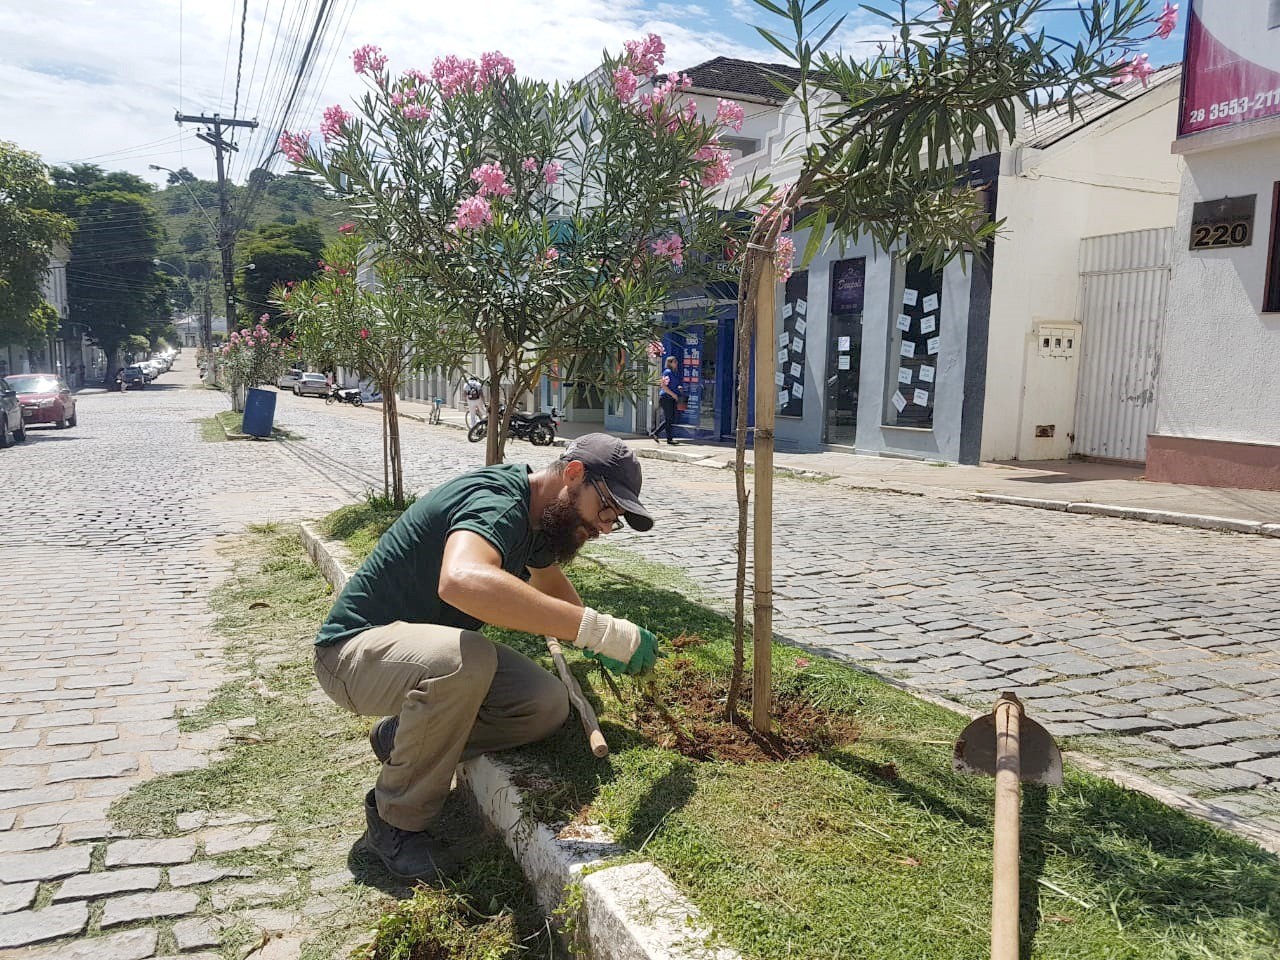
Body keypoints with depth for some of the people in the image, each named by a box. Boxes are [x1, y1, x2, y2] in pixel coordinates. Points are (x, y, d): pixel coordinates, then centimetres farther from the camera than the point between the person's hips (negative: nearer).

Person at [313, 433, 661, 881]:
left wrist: (598, 645, 19)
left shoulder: (538, 513, 3)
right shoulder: (496, 501, -28)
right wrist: (599, 629, -49)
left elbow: (550, 582, 26)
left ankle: (403, 739, 10)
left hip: (430, 642, 9)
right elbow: (463, 581, -51)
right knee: (466, 660, -39)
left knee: (547, 705, -11)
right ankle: (397, 823, -14)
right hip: (355, 649, -8)